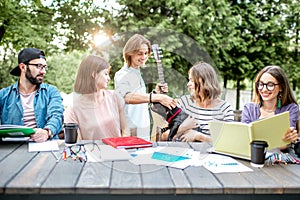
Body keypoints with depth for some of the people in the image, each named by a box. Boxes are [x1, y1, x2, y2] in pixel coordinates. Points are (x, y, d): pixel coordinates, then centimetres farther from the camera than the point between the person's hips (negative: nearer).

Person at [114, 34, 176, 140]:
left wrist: (157, 93, 1)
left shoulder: (138, 73, 13)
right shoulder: (122, 75, -13)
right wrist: (156, 97, -42)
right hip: (130, 131, -8)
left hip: (144, 128, 8)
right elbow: (127, 97, -34)